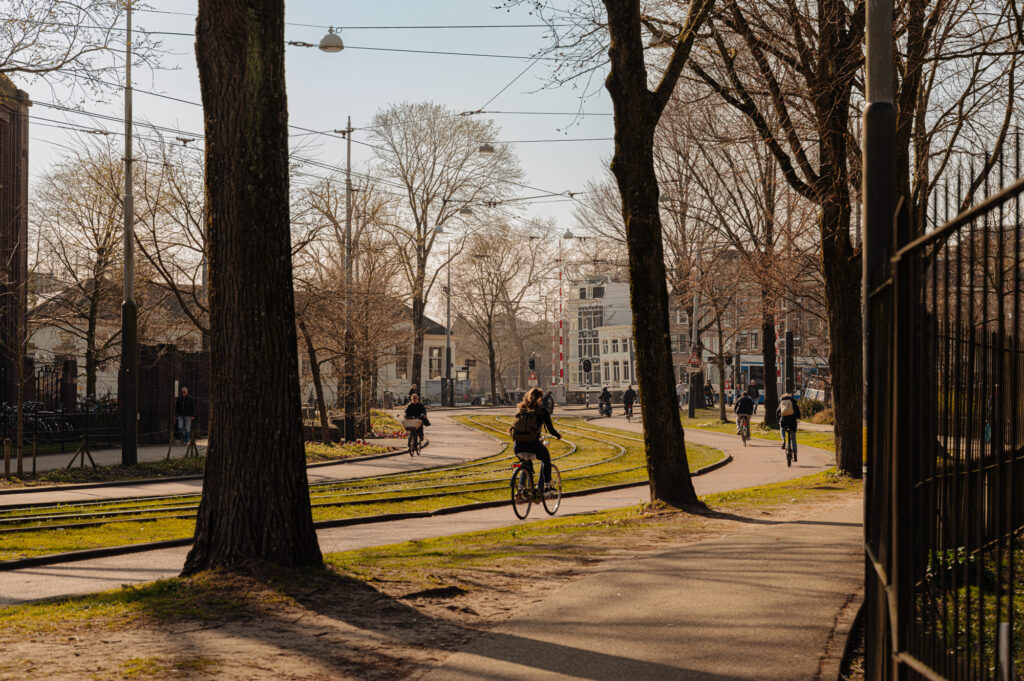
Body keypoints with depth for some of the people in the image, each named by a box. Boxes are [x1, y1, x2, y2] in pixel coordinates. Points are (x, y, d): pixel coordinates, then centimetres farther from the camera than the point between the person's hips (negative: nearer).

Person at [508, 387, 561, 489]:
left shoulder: (521, 410, 11)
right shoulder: (542, 411, 1)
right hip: (533, 445, -3)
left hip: (518, 446, 3)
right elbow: (551, 430, 3)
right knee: (546, 458, 27)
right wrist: (558, 436, 23)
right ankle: (546, 485, 22)